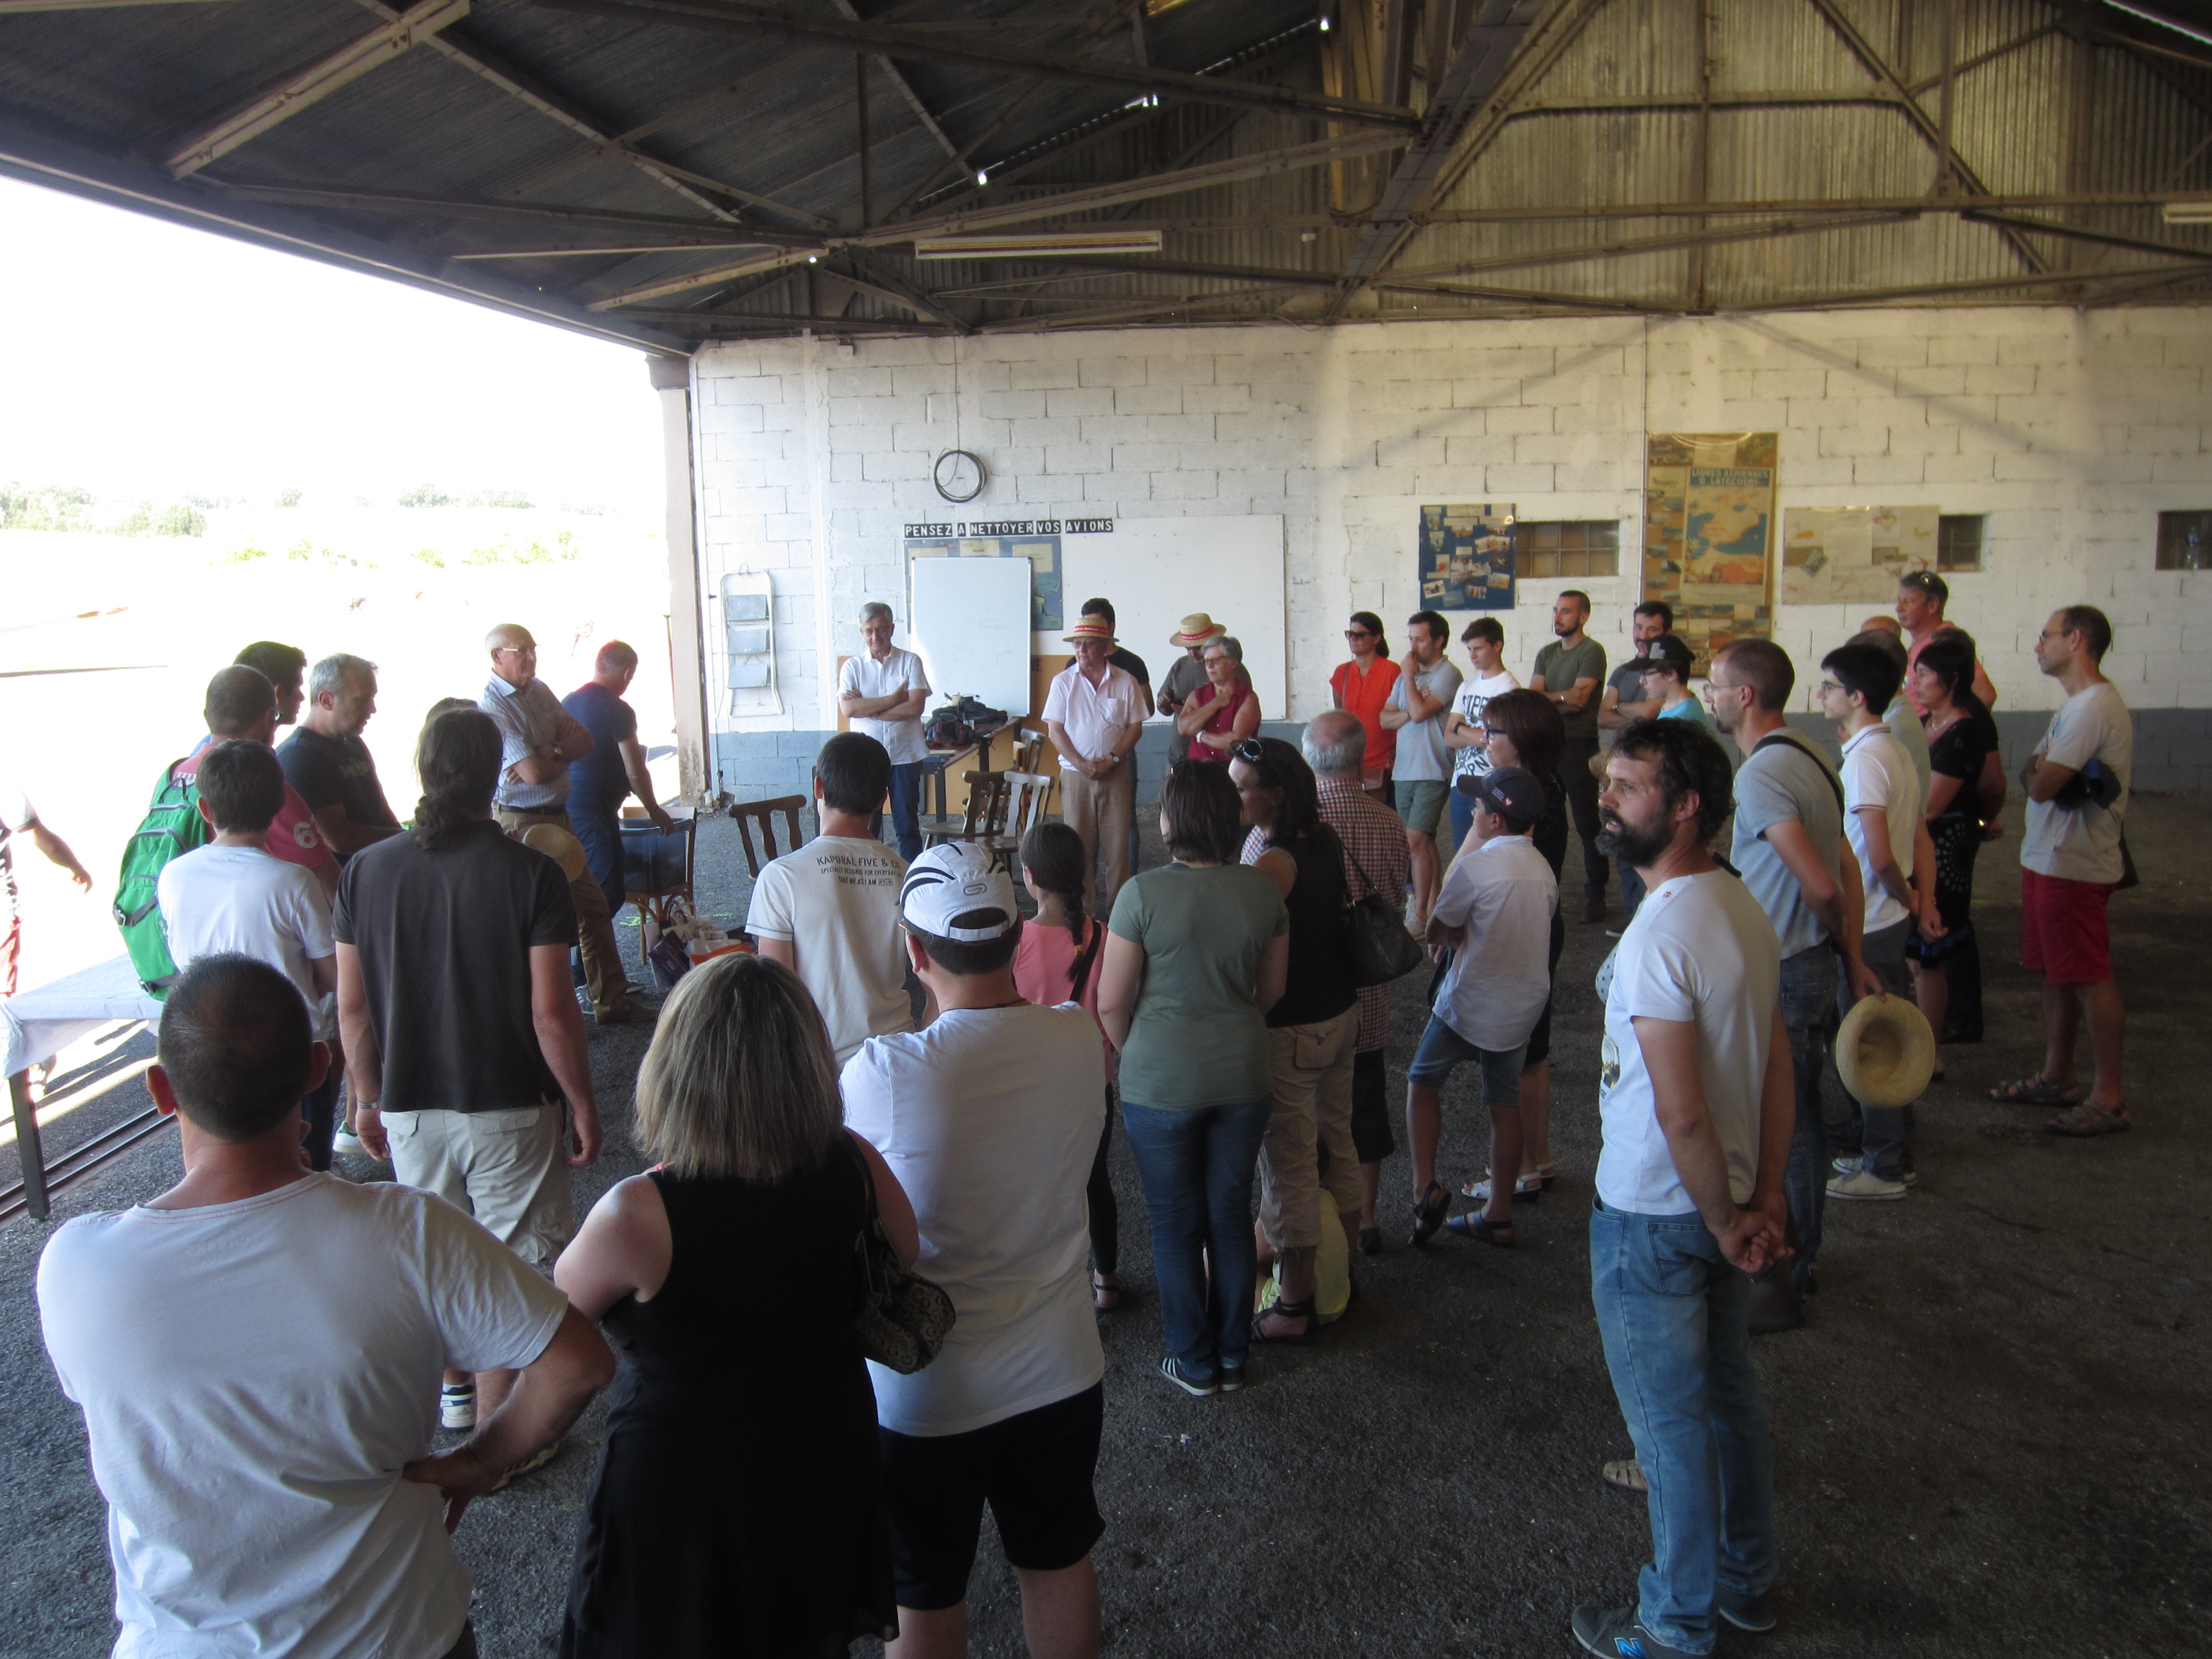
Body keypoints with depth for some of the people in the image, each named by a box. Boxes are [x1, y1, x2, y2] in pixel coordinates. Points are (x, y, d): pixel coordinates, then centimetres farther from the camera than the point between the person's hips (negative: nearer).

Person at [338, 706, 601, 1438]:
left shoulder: (366, 869, -3)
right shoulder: (530, 873, -15)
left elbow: (351, 1006, 1)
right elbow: (550, 1011, -16)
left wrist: (369, 1097, 14)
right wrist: (582, 1104, -4)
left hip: (408, 1106, 4)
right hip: (509, 1106, -4)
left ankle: (455, 1388, 43)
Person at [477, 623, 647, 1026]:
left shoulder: (539, 690, 9)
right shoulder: (492, 707, -16)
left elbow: (585, 741, 4)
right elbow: (534, 773, -24)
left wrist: (552, 753, -16)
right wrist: (566, 756, -3)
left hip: (559, 817, 9)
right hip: (523, 823, -9)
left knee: (593, 905, 13)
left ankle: (612, 1002, 23)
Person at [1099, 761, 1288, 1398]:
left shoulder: (1143, 893, -19)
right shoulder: (1262, 891, -7)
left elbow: (1111, 1002, -12)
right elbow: (1271, 991, 5)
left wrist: (1136, 1056, 7)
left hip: (1161, 1084, -3)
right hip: (1244, 1077, 4)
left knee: (1176, 1224, 13)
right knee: (1231, 1214, 18)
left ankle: (1194, 1362, 26)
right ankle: (1233, 1356, 31)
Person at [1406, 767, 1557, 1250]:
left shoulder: (1478, 866, -17)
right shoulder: (1544, 869, 5)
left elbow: (1436, 932, -10)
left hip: (1469, 1004, -6)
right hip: (1523, 1005, 7)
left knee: (1423, 1083, 10)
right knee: (1505, 1103, 13)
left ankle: (1426, 1188, -4)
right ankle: (1498, 1215, 21)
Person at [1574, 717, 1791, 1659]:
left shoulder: (1660, 935, -27)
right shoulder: (1744, 909, 1)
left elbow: (1682, 1113, -26)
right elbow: (1777, 1065, 4)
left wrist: (1725, 1221, -13)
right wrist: (1765, 1199, 3)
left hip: (1654, 1218, -8)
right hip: (1726, 1205, 9)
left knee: (1669, 1420, 9)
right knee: (1729, 1393, 23)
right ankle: (1746, 1581, 42)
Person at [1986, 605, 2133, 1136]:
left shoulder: (2095, 705, -18)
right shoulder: (2077, 704, 16)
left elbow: (2042, 786, -21)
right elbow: (2034, 771, 14)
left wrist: (2035, 772, -1)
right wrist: (2039, 770, -7)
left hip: (2074, 867, -10)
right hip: (2048, 857, 10)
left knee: (2090, 977, -4)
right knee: (2054, 973, 17)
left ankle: (2109, 1097, 3)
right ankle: (2056, 1076, 28)